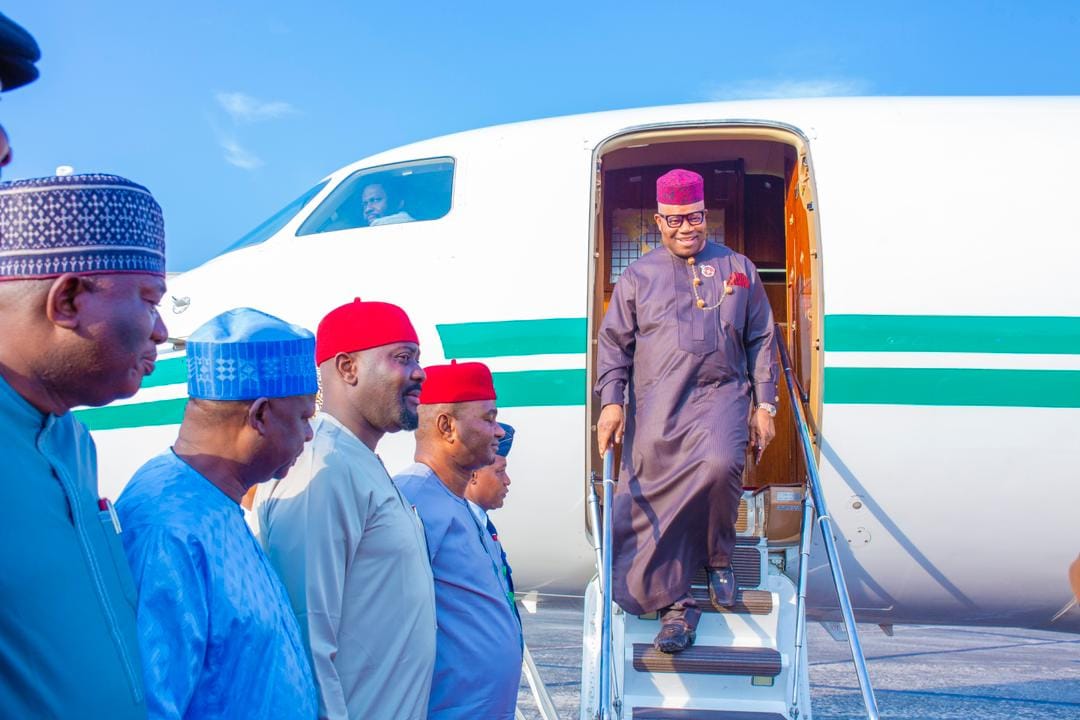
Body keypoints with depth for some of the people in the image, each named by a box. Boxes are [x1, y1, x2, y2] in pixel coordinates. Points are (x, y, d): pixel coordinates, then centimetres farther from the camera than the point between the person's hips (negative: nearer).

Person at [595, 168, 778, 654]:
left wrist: (764, 404, 10)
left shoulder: (738, 269, 13)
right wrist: (611, 401, 0)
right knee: (657, 500, -4)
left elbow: (761, 340, 16)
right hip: (657, 405, 2)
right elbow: (613, 342, 12)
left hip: (721, 394, -1)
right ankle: (675, 604, 7)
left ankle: (719, 558, -4)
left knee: (720, 465, -30)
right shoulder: (638, 276, 13)